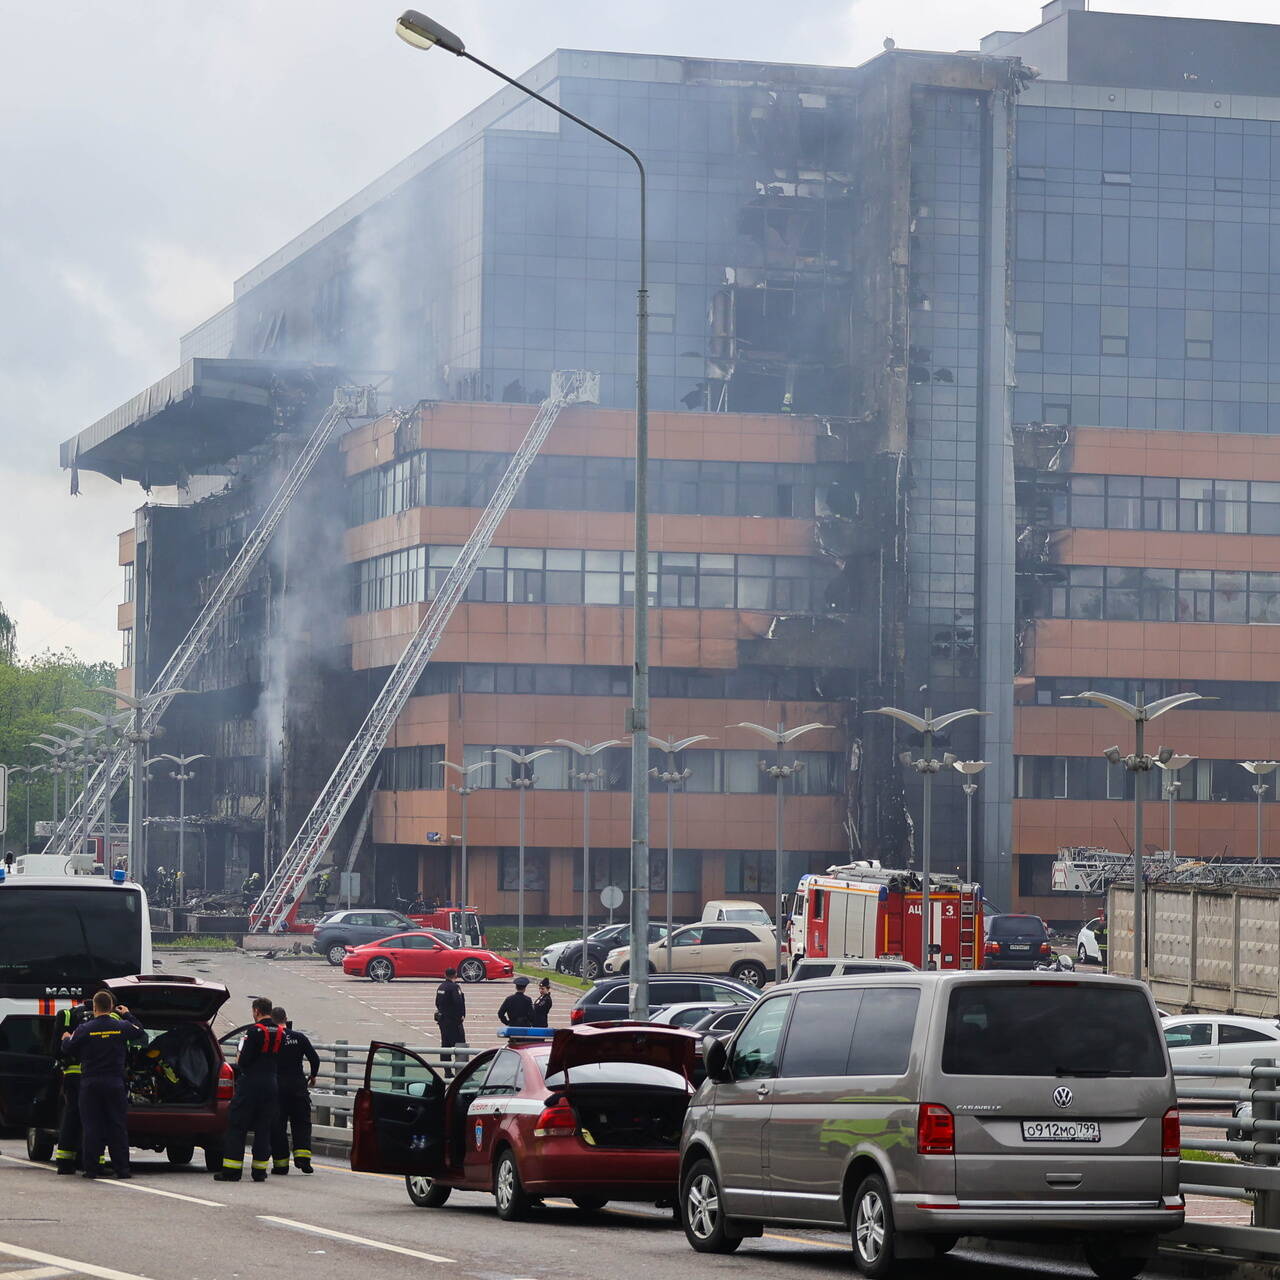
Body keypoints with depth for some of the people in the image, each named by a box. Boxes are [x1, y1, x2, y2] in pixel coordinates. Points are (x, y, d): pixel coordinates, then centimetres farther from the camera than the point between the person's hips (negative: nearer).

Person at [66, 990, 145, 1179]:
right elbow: (141, 1034, 17)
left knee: (92, 1126, 3)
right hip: (115, 1082, 1)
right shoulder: (122, 1026, -1)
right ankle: (122, 1168, 4)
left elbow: (70, 1051, 2)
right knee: (117, 1126, 6)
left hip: (90, 1082, -1)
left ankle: (91, 1168, 1)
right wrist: (128, 1015, 29)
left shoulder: (84, 1029, -7)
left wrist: (67, 1039, 24)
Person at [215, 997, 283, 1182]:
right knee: (263, 1129, 10)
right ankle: (260, 1171, 9)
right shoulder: (281, 1033, 8)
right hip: (270, 1085, 6)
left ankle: (231, 1171, -3)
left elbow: (245, 1061, -13)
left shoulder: (255, 1031, -12)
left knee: (236, 1127, 0)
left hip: (250, 1084, -6)